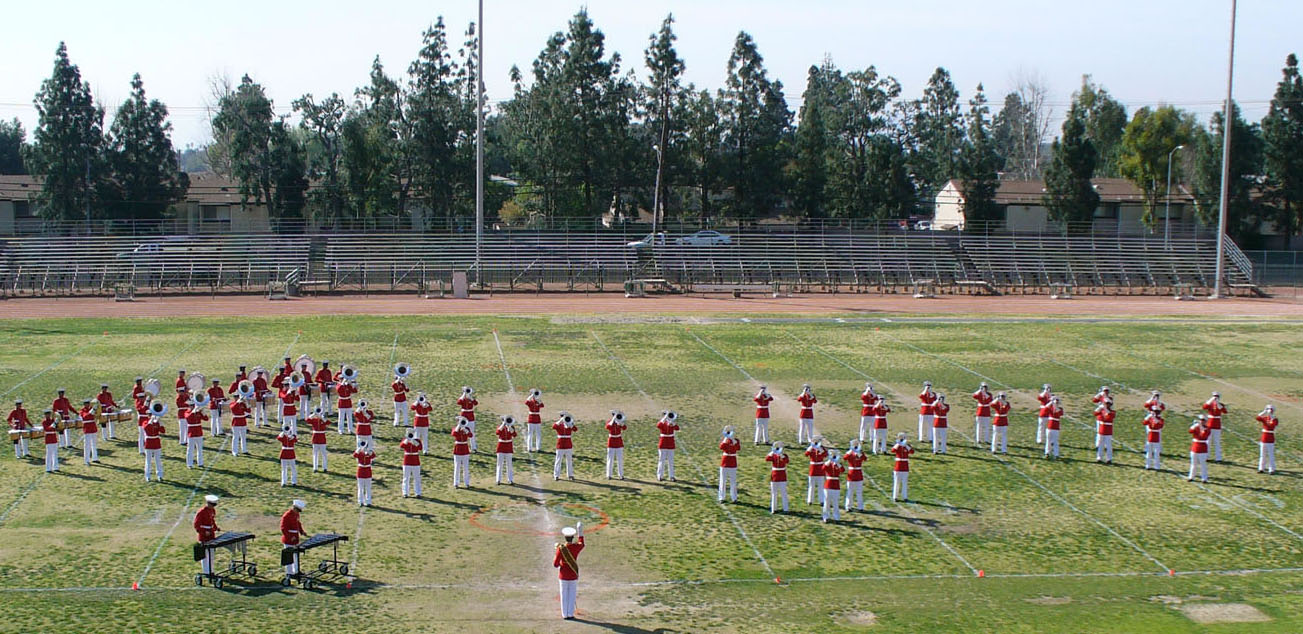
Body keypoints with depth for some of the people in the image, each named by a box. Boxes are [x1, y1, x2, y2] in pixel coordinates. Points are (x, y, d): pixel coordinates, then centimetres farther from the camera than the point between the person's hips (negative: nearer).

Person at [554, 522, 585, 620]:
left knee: (564, 595, 10)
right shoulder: (576, 547, -14)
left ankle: (565, 615, 14)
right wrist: (580, 532, 21)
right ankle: (570, 614, 13)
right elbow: (582, 544, 14)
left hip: (563, 575, -1)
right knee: (572, 595, 11)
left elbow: (555, 564, -12)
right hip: (574, 575, 1)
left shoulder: (561, 549, -19)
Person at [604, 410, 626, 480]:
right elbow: (608, 427, -26)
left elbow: (625, 428, -18)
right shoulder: (609, 422, -2)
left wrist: (620, 420, -28)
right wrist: (613, 420, -31)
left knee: (620, 459, 1)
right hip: (611, 442, -2)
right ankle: (609, 475, 5)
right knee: (610, 459, -1)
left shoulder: (620, 422, 2)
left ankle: (621, 475, 6)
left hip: (619, 442, 2)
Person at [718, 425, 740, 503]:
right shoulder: (723, 440, 1)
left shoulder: (735, 440, 0)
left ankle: (734, 497, 9)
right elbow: (721, 447, -20)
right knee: (723, 480, 3)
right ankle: (721, 498, 8)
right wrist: (726, 438, -27)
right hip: (724, 462, 0)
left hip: (732, 463, 0)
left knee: (733, 481, 3)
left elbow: (738, 448, -21)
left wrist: (732, 439, -25)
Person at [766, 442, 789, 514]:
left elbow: (786, 461, -24)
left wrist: (781, 454, -36)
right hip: (774, 477, 2)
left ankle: (785, 509, 0)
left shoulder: (784, 455, -1)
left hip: (782, 478, -2)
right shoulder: (773, 456, 2)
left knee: (783, 493, -3)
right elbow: (766, 459, -19)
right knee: (774, 493, 5)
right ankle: (773, 509, 12)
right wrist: (772, 452, -31)